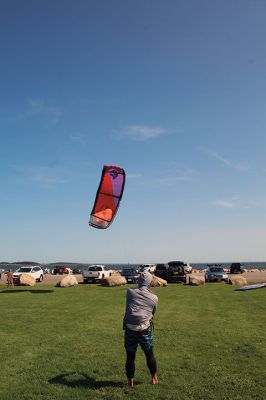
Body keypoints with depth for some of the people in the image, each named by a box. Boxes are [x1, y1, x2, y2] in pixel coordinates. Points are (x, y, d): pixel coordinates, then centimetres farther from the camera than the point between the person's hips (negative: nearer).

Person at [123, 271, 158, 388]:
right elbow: (152, 313, 13)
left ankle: (130, 382, 24)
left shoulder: (130, 292, -2)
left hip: (130, 329, 0)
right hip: (145, 329, 0)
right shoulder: (154, 298, -1)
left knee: (130, 357, 14)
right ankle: (154, 378, 32)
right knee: (150, 355, 19)